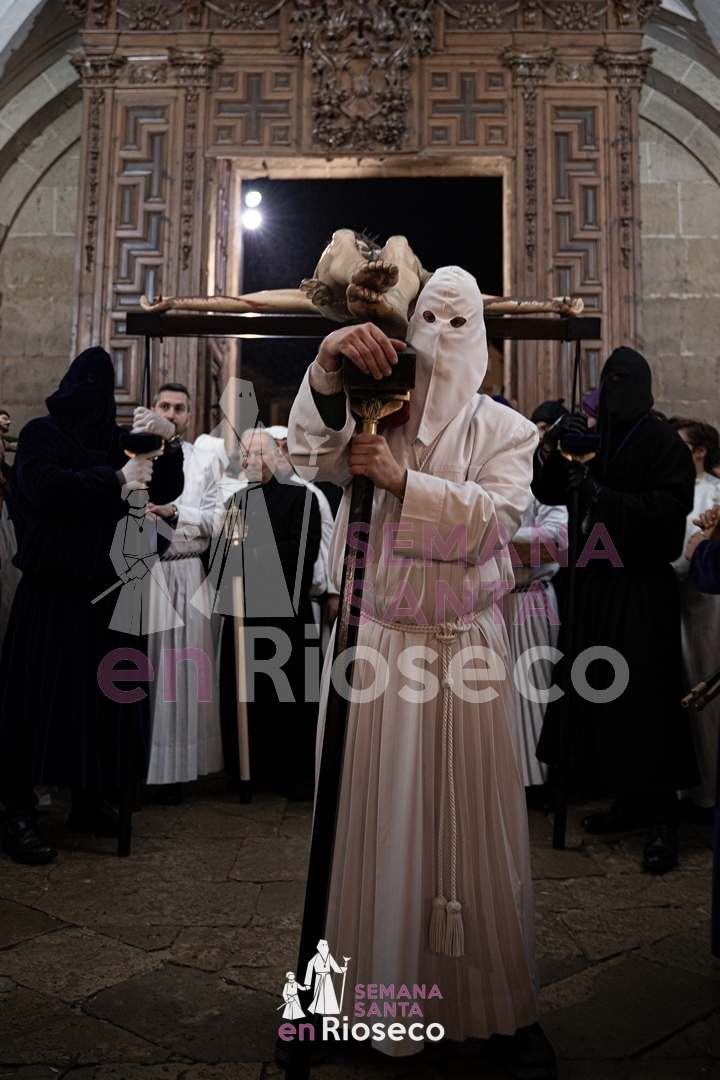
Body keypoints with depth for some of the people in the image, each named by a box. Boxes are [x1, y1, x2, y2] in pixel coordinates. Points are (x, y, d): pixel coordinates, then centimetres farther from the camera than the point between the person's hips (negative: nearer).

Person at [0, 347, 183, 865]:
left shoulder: (120, 439, 15)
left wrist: (166, 446, -7)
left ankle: (90, 801, 21)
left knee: (101, 688, 8)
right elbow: (45, 488, -16)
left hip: (106, 587, 5)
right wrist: (117, 478, -16)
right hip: (51, 586, -5)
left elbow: (167, 491, 10)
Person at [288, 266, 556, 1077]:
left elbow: (496, 515, -10)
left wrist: (402, 479, -20)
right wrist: (326, 363, -30)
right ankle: (384, 993, 24)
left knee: (472, 819, 6)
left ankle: (500, 1006, 21)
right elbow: (316, 453, -14)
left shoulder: (504, 428, 6)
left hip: (466, 646, 0)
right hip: (379, 641, 1)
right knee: (381, 815, 6)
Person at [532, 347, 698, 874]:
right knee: (599, 693, 9)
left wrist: (599, 494, -22)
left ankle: (662, 816, 4)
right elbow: (548, 493, 8)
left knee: (647, 700, -6)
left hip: (643, 590, -6)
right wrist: (554, 446, -9)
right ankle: (629, 802, 22)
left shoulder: (663, 442, -5)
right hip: (597, 582, 6)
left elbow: (668, 507, -16)